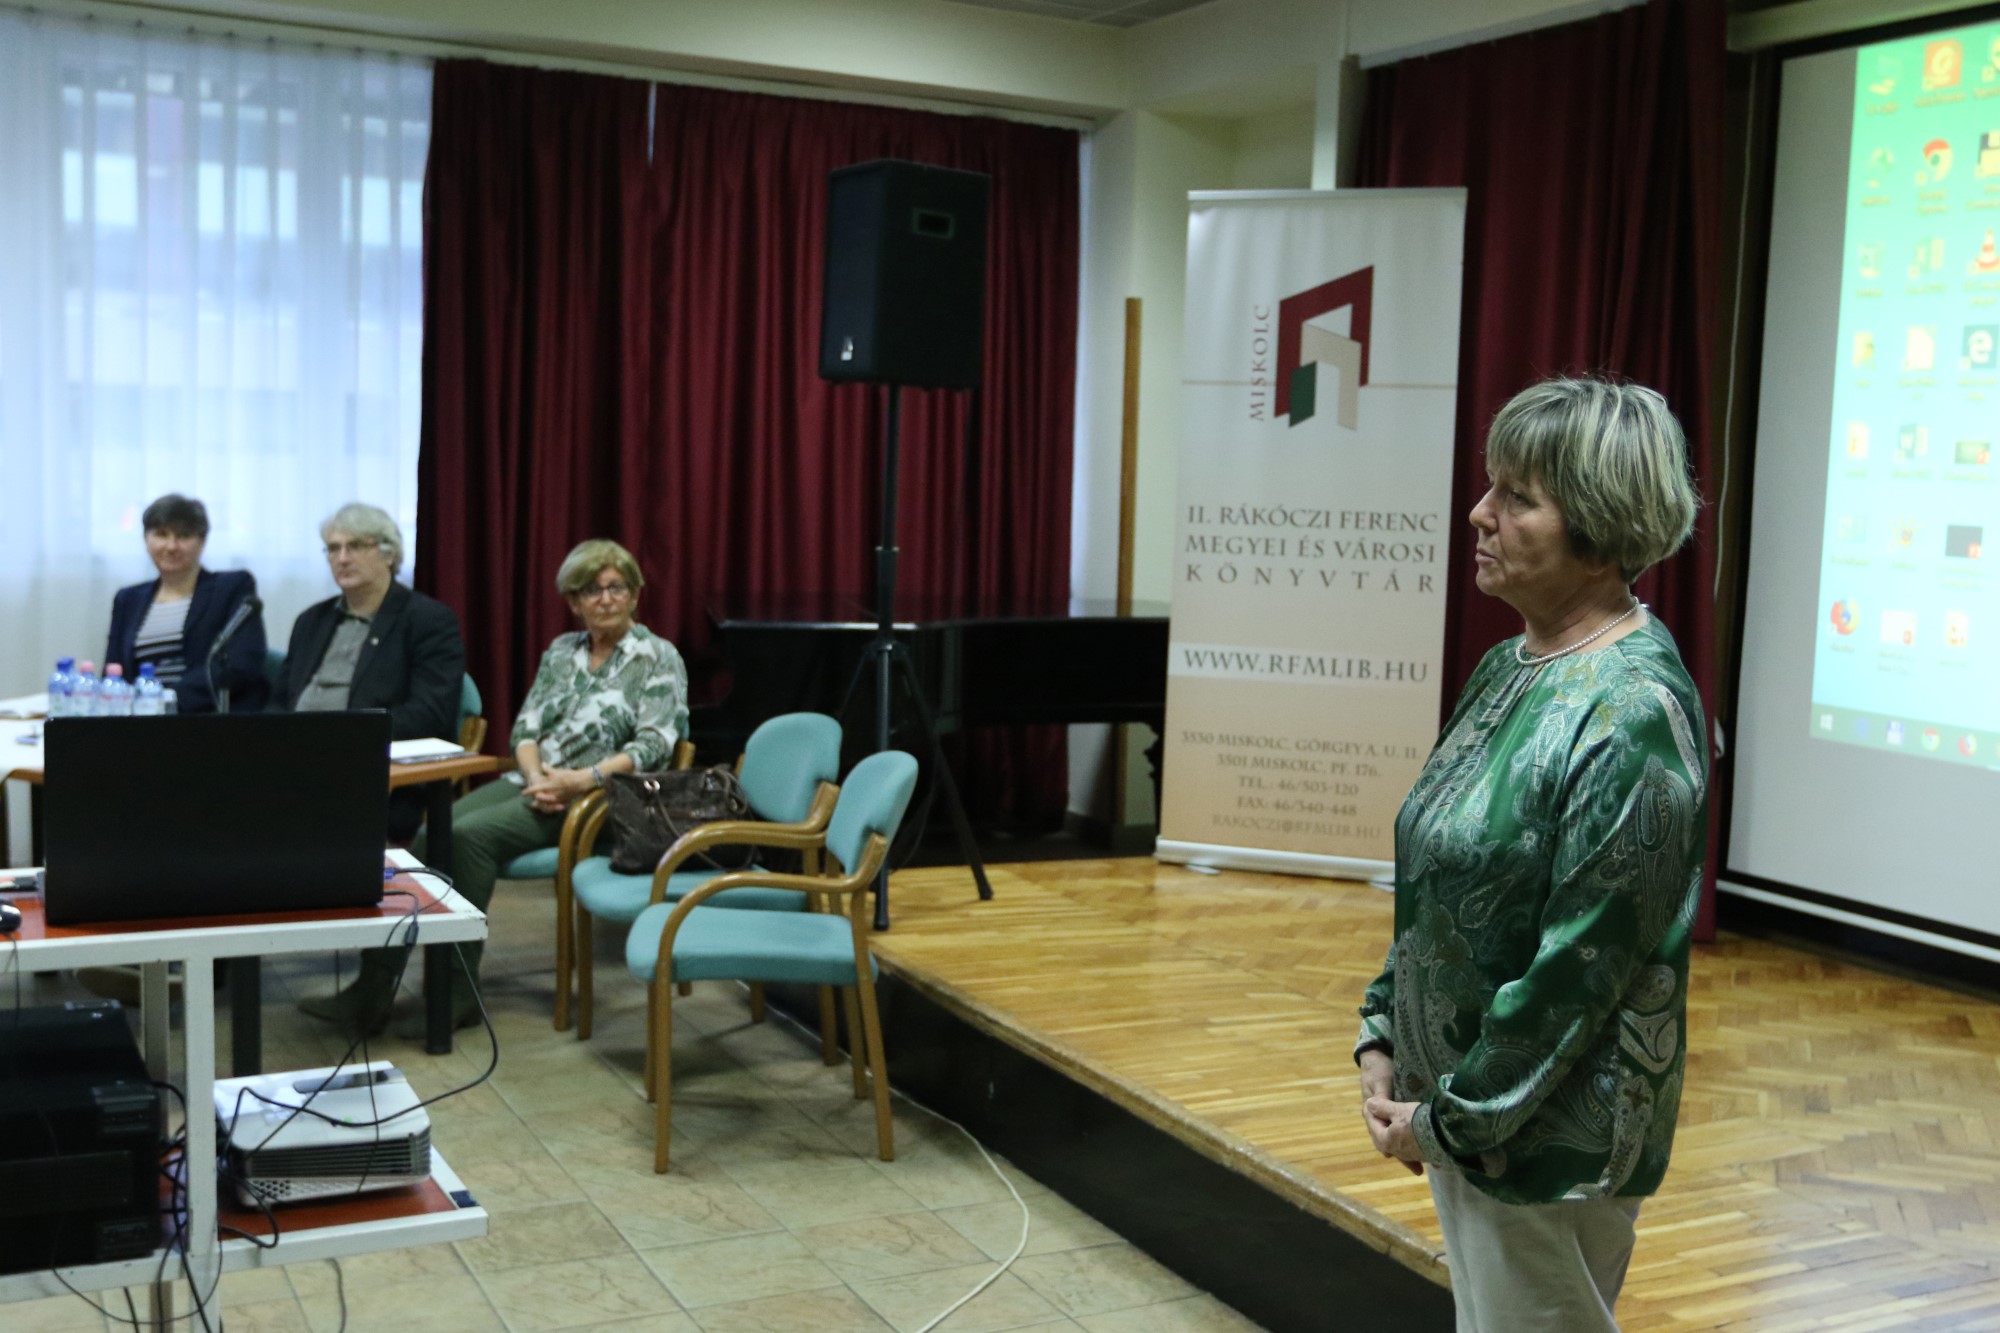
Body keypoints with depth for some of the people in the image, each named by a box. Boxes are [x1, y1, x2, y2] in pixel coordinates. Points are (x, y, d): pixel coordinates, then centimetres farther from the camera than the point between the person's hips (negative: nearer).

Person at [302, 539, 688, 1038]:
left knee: (472, 833, -29)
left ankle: (459, 992, -24)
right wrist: (536, 777, -9)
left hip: (592, 797, -5)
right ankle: (374, 987, -23)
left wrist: (584, 778, -21)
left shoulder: (659, 658, 2)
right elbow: (525, 728, 12)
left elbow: (654, 743, -10)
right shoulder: (561, 651, 19)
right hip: (530, 783, 6)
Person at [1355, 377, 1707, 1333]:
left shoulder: (1632, 714, -22)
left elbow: (1581, 967, -23)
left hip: (1549, 1138, -8)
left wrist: (1456, 1117, -15)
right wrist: (1384, 1038, 4)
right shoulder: (1511, 667, 5)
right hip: (1459, 1105, 8)